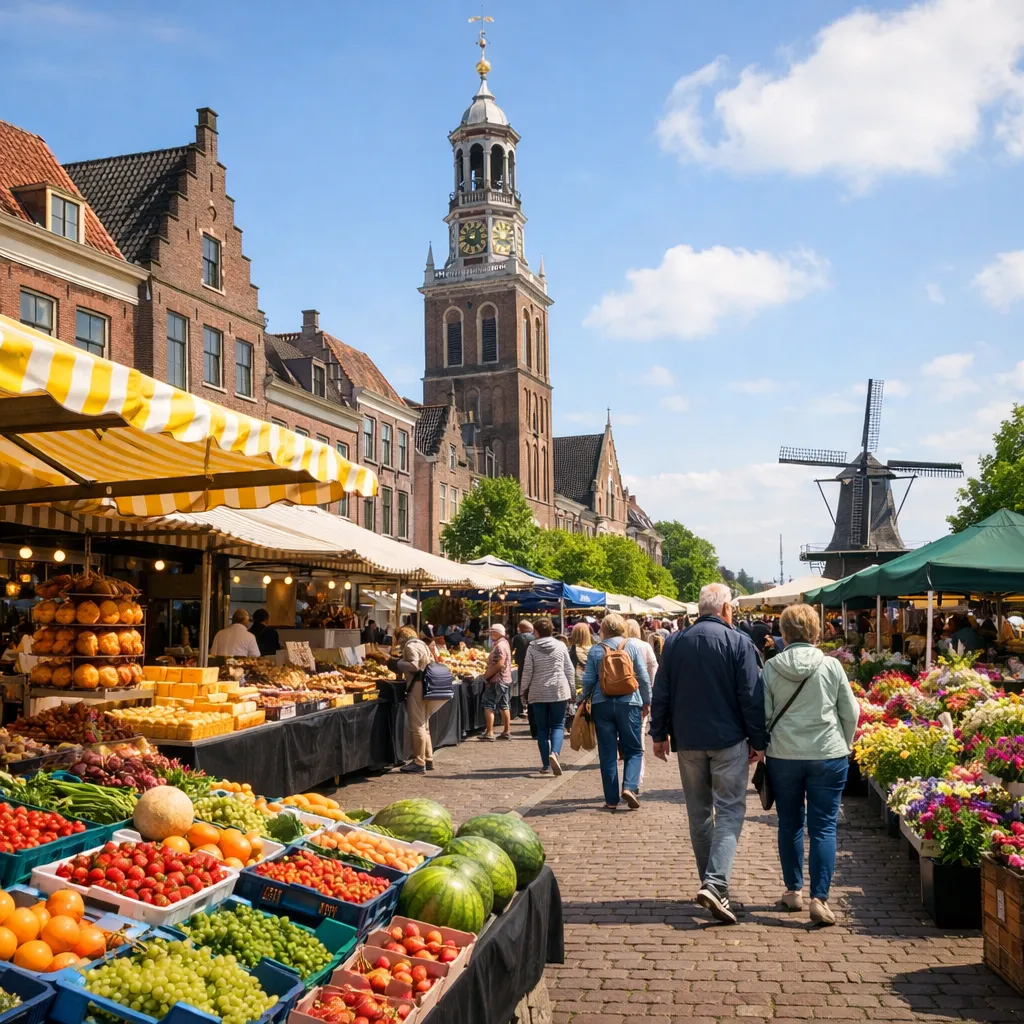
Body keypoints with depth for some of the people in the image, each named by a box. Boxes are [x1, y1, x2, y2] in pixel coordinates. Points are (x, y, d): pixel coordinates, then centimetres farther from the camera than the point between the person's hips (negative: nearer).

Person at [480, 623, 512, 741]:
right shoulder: (505, 644, 14)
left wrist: (487, 674, -18)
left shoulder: (499, 646, -17)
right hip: (505, 679, 10)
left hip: (496, 680, -10)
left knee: (488, 705, -7)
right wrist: (488, 671, 11)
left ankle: (489, 732, -11)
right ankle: (507, 731, 16)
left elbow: (500, 664, -26)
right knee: (504, 706, 13)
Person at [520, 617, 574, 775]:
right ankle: (554, 753, -21)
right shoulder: (561, 646, 1)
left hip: (538, 693, 0)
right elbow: (569, 670, 4)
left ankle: (546, 764, 7)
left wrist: (523, 692, 7)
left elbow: (527, 672, -3)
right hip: (559, 691, 0)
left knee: (542, 728, 8)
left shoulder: (532, 648, -4)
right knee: (558, 725, 5)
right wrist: (571, 690, 13)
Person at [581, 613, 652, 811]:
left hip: (602, 705, 1)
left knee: (607, 753, 7)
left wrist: (585, 699, 18)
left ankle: (611, 799, 8)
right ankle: (629, 786, -12)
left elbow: (588, 680, 1)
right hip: (628, 703, -1)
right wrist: (647, 702, 10)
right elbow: (643, 677, -1)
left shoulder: (595, 650, 1)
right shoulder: (632, 646, 0)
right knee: (634, 750, 9)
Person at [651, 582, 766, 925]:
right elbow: (752, 696, -9)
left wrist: (659, 734, 15)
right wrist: (758, 740, -1)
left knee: (699, 813, 14)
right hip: (729, 741, -4)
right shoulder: (738, 642, -8)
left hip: (688, 741, 4)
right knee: (730, 811, -1)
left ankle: (712, 884, 22)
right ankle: (715, 884, -16)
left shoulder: (675, 643, 4)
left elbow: (661, 694, 7)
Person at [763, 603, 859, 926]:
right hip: (828, 755, -1)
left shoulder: (771, 668, -4)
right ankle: (819, 899, -3)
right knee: (824, 827, 3)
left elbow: (762, 715, -1)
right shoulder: (831, 666, -4)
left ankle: (794, 891, 24)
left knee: (790, 824, 15)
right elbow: (851, 713, 2)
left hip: (783, 756, 1)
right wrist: (843, 746, 17)